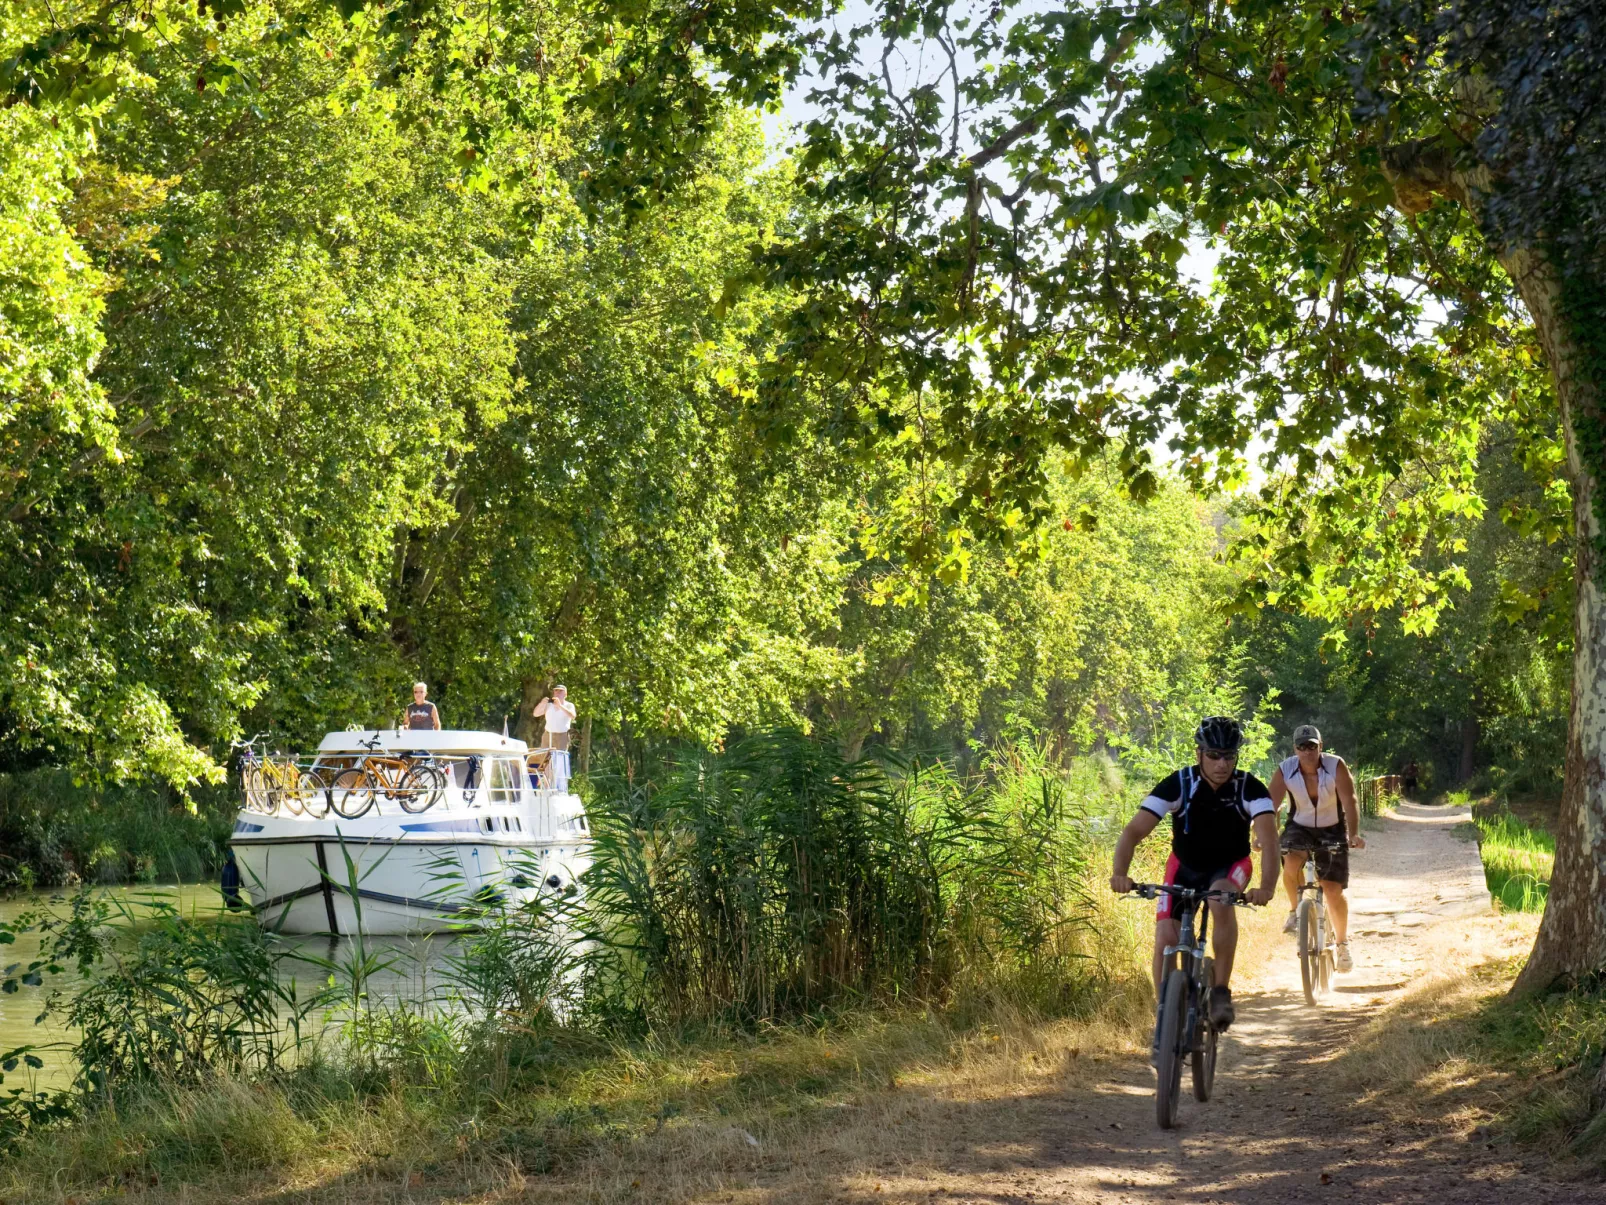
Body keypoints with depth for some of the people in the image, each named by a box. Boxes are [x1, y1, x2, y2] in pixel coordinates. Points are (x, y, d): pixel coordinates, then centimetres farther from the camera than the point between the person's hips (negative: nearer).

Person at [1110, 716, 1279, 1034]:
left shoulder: (1249, 788, -24)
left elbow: (1269, 840, -36)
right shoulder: (1178, 784, -24)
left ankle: (1220, 992, -22)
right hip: (1185, 866, 1)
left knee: (1221, 900, -35)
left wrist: (1267, 886, -54)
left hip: (1230, 866, -1)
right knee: (1165, 941, -15)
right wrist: (1119, 874, -48)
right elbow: (1133, 831, -30)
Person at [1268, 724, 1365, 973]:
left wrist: (1354, 835, -43)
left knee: (1333, 890, -7)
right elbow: (1271, 805, -22)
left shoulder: (1336, 766, -21)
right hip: (1300, 827, 1)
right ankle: (1296, 911, -4)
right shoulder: (1285, 771, -17)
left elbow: (1349, 802, -28)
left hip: (1332, 830, -1)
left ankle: (1343, 944, 15)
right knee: (1291, 863, -31)